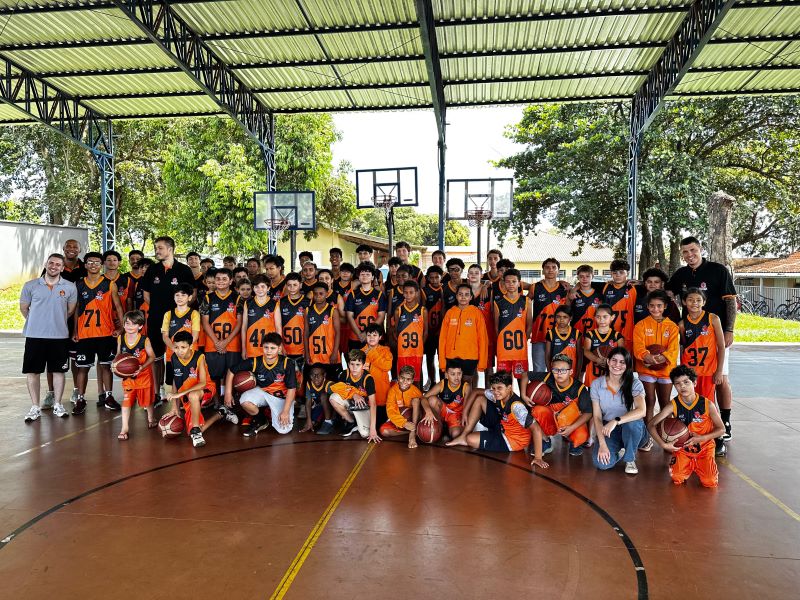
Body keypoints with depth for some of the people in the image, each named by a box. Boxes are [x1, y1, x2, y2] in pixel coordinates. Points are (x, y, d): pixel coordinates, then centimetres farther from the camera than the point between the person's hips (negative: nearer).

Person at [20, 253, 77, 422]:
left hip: (60, 336, 0)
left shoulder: (70, 287, 1)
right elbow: (24, 308, 10)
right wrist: (37, 322, 15)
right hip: (34, 336, 0)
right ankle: (35, 407, 15)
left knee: (58, 370, 7)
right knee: (32, 371, 4)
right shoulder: (30, 285, 1)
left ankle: (57, 405, 19)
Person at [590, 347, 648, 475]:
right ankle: (621, 449, 10)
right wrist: (602, 444, -20)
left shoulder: (635, 384, -12)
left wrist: (616, 421, -41)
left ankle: (630, 459, -10)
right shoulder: (596, 384, -7)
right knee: (601, 463, -26)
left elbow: (641, 411, -29)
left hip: (632, 428, -1)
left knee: (632, 421, -38)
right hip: (608, 429, 1)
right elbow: (597, 417, -8)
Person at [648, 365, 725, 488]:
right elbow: (651, 425, -14)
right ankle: (690, 466, 19)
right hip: (682, 448, 1)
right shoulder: (673, 405, -13)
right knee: (677, 479, -14)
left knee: (710, 482, -16)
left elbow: (721, 429, -5)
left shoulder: (707, 404, -13)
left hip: (704, 448, -1)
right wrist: (663, 444, -25)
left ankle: (698, 466, 18)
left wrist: (702, 438, -19)